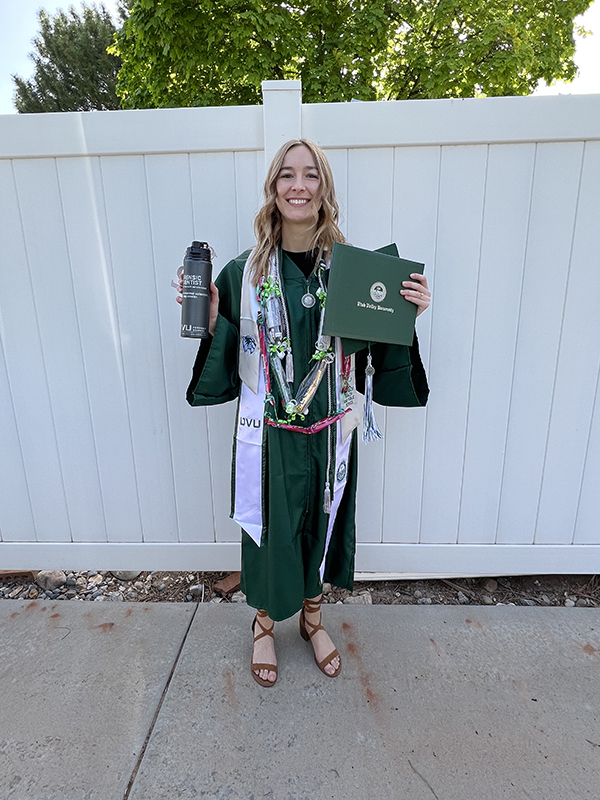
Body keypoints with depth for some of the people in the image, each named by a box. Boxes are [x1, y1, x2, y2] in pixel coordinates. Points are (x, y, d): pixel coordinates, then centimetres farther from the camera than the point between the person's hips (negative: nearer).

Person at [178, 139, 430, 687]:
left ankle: (313, 617, 49)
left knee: (321, 526, 19)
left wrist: (407, 316, -15)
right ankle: (265, 624, 47)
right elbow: (225, 361, 0)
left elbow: (383, 353, 1)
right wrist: (208, 318, -16)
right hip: (266, 433, -1)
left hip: (329, 432, 1)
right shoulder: (243, 273, -4)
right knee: (269, 532, 15)